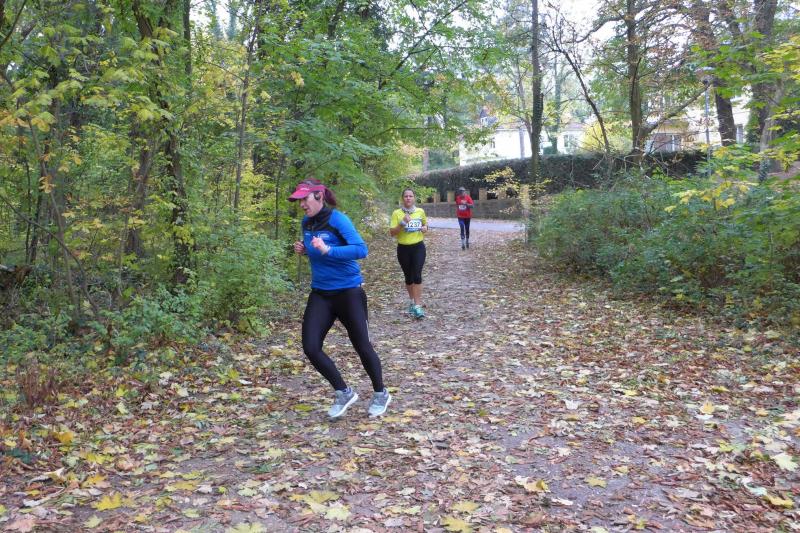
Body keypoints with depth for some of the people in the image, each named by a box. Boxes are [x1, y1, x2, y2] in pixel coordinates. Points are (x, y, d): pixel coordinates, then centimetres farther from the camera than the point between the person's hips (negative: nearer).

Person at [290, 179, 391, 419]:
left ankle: (381, 394, 28)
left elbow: (361, 249, -25)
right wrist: (304, 250, 0)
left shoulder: (337, 219, -15)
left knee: (362, 345, 4)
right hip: (320, 294, 6)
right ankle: (344, 393, 15)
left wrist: (327, 250, -34)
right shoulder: (307, 223, 5)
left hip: (348, 292, -6)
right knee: (311, 347, -4)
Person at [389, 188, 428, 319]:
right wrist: (402, 223, -23)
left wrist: (425, 228, -1)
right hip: (403, 249, 0)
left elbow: (425, 224, 22)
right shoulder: (397, 213, -6)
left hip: (418, 247, 0)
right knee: (408, 277, 12)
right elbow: (392, 233, -10)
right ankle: (412, 301, 34)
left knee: (417, 276, -12)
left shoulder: (420, 211, 2)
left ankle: (417, 306, -12)